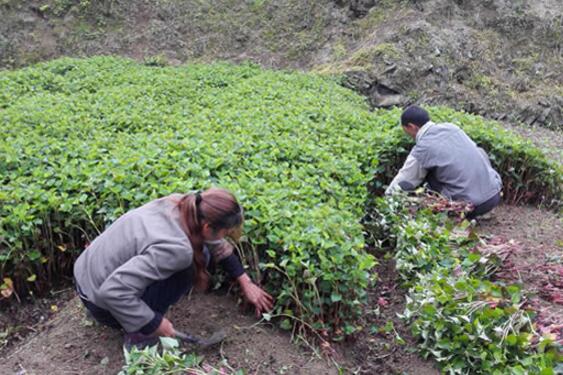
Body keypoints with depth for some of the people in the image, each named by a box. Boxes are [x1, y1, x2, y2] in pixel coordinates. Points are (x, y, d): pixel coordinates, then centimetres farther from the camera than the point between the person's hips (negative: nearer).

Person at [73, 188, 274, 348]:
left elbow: (217, 245, 7)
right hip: (102, 301, -7)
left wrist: (246, 282, 12)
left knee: (196, 252, 6)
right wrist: (154, 323, -22)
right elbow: (112, 291, -35)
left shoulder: (181, 204, -10)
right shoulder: (176, 248, -33)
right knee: (190, 262, -15)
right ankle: (139, 335, -6)